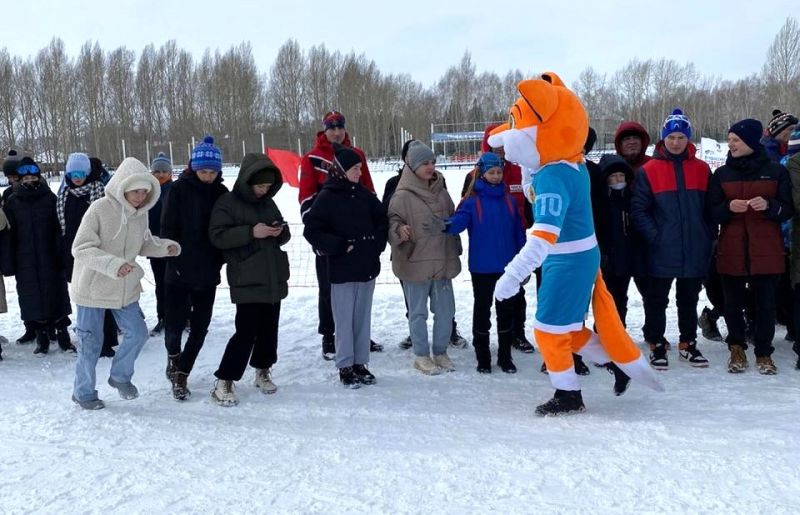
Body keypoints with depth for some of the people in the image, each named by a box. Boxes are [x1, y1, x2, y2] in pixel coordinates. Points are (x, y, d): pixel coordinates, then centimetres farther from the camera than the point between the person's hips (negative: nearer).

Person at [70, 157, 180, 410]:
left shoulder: (140, 213, -3)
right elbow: (81, 249, -24)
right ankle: (84, 392, 27)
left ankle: (120, 377, 33)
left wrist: (165, 246, -8)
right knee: (91, 342, 6)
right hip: (93, 287, -5)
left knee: (137, 333, 8)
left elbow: (144, 244, 12)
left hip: (125, 287, 6)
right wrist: (112, 264, -38)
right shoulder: (100, 209, -22)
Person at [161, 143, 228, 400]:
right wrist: (174, 259, -12)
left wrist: (219, 261, 0)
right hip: (180, 271, -3)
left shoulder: (221, 193, 4)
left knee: (200, 327, 6)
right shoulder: (180, 189, -6)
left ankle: (181, 373, 22)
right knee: (175, 323, -3)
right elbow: (168, 228, -7)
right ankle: (173, 355, 28)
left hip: (207, 273, 3)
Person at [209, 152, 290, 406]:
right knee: (246, 331, -11)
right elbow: (217, 236, -15)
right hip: (247, 280, -6)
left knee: (269, 328, 12)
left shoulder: (268, 203, 13)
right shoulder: (227, 203, -6)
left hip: (274, 278, 7)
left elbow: (283, 234, 21)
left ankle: (262, 371, 30)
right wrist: (251, 232, -22)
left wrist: (281, 231, -3)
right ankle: (223, 383, -2)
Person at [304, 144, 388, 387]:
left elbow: (382, 218, 17)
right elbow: (311, 230, -11)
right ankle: (345, 366, 13)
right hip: (342, 269, -5)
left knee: (363, 317, 11)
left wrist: (377, 243, 4)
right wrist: (340, 246, -13)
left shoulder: (363, 194, 6)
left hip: (367, 266, 5)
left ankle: (360, 362, 22)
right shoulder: (327, 197, -8)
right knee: (345, 319, 2)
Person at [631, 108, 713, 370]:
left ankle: (688, 344, 26)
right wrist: (653, 236, -14)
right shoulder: (649, 170, -3)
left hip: (695, 250, 3)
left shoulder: (701, 169, 6)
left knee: (689, 299, 14)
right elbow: (638, 209, -6)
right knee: (657, 300, 6)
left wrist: (707, 237, 0)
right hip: (662, 251, -3)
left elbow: (711, 208, 8)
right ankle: (656, 345, 18)